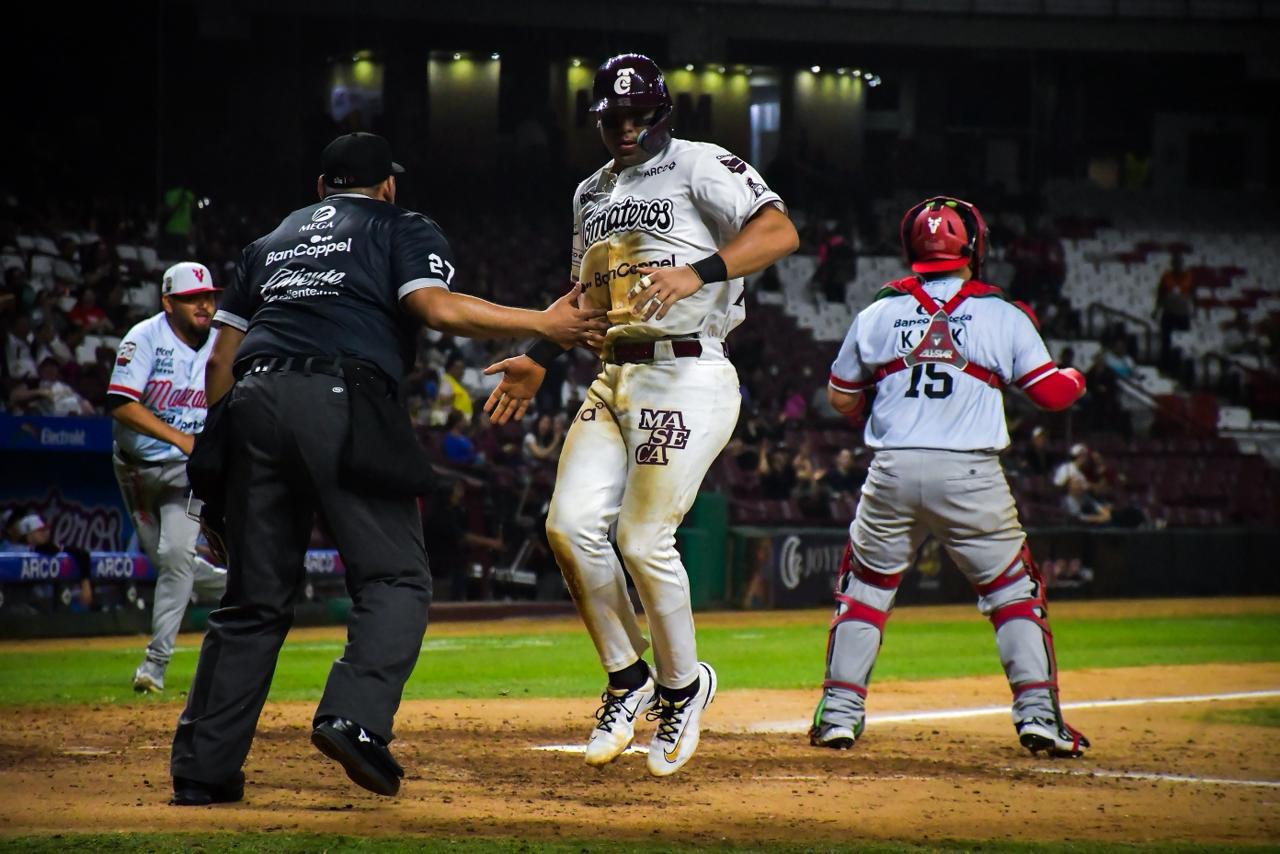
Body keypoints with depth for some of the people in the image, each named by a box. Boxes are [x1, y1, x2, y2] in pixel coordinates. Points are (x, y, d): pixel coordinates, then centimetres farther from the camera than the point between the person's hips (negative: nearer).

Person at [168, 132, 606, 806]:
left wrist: (219, 459, 25)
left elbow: (222, 358, 23)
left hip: (253, 401, 5)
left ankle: (201, 770, 4)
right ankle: (354, 719, -26)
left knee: (256, 598, 9)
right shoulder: (402, 230, 16)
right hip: (341, 405, -5)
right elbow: (437, 308, -4)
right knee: (395, 579, -3)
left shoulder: (270, 242, 31)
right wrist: (545, 325, 1)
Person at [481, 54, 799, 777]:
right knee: (571, 525, -7)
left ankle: (683, 683, 11)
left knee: (644, 540, -11)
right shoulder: (592, 193, 20)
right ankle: (629, 681, 9)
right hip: (615, 378, 7)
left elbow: (780, 232, -18)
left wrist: (697, 273, -30)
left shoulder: (701, 167, -4)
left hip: (686, 378, -7)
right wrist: (539, 357, 23)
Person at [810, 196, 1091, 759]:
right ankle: (1038, 714, 2)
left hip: (891, 474, 1)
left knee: (864, 586, 16)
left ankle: (839, 713, 10)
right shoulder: (1003, 317, 3)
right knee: (1013, 590, 11)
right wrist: (1077, 379, 28)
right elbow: (1052, 393, 6)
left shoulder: (878, 315, 9)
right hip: (970, 475, -1)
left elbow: (842, 399, 16)